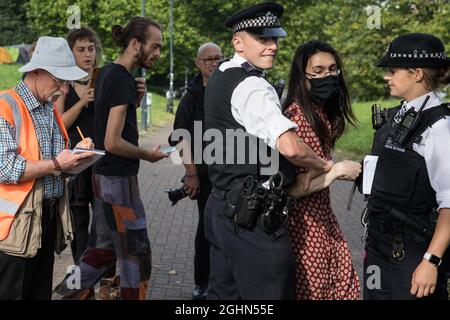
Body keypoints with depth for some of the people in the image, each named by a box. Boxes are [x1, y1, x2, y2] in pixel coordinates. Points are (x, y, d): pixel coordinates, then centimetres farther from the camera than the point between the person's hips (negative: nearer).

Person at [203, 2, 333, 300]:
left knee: (224, 291, 16)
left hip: (221, 207, 10)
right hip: (252, 218, -10)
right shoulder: (252, 86, -17)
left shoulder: (219, 77, 13)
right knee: (271, 292, -3)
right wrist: (321, 165, -11)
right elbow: (290, 147, -31)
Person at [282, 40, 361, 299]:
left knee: (343, 287, 12)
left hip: (323, 218, 8)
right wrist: (338, 170, -19)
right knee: (310, 290, 6)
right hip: (304, 224, -8)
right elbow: (289, 186, -24)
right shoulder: (296, 117, -20)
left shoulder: (323, 114, 8)